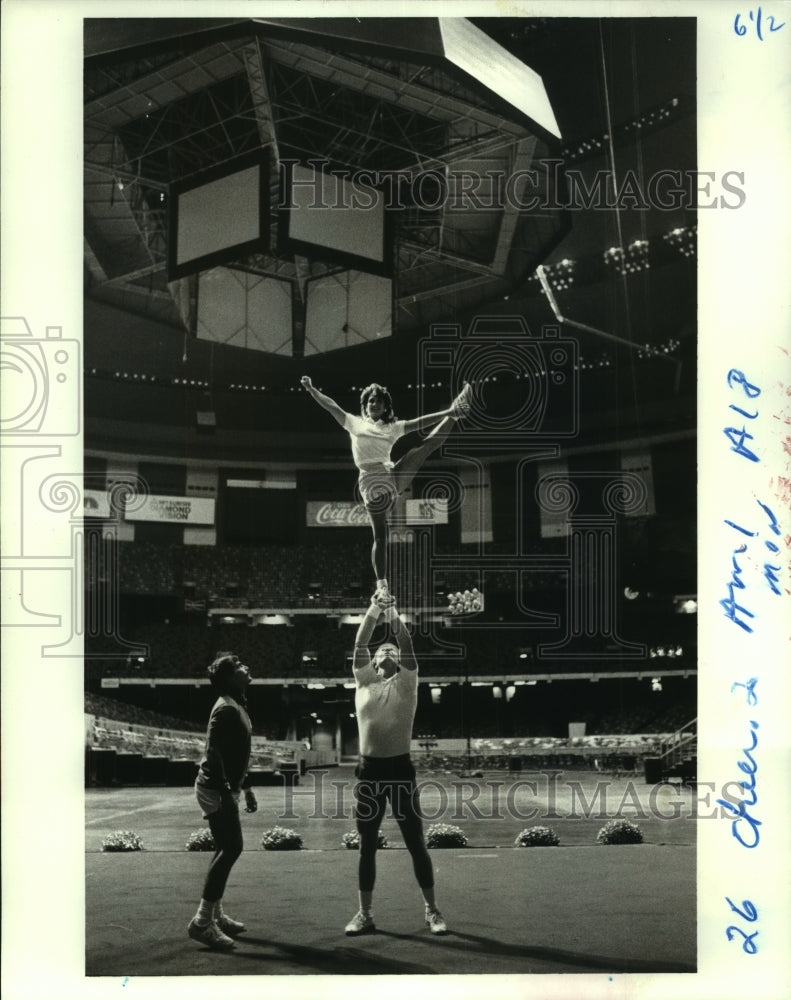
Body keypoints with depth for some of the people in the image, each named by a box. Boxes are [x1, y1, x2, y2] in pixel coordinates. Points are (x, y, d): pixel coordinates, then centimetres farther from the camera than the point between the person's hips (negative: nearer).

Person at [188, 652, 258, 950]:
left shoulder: (237, 707, 15)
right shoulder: (226, 709, -17)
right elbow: (215, 754, -24)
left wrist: (245, 787, 24)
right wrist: (226, 793, -28)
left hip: (225, 788, 10)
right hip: (216, 789, -10)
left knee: (227, 849, 13)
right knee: (231, 848, -13)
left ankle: (216, 916, 20)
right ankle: (202, 922, -13)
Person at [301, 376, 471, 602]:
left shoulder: (392, 428, 19)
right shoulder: (355, 424, 15)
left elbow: (419, 423, 11)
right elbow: (331, 406, 11)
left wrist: (448, 412, 3)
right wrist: (311, 389, 2)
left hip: (393, 476, 3)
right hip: (371, 484, -3)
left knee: (429, 444, -9)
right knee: (380, 536, -5)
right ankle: (382, 585, -1)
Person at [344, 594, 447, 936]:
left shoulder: (407, 682, 4)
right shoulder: (363, 681, 8)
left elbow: (407, 644, -7)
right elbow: (359, 643, -1)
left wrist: (393, 613, -10)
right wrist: (373, 610, -8)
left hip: (400, 767, -2)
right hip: (369, 769, 2)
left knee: (415, 842, 2)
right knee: (367, 845, 8)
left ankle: (432, 910, 11)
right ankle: (365, 913, 15)